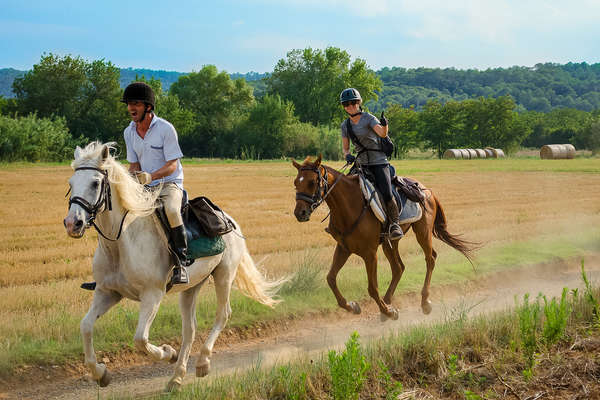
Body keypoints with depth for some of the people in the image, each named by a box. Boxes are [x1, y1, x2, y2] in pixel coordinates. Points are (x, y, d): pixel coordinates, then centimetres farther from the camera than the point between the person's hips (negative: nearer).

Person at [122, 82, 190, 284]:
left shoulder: (165, 128, -12)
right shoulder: (129, 132, 6)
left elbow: (172, 165, -14)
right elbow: (134, 164, 10)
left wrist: (150, 176, -31)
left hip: (169, 183, -6)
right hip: (143, 187, 6)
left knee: (171, 211, -37)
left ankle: (181, 262, -28)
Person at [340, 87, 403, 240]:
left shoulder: (368, 118, -6)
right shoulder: (345, 125, 7)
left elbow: (382, 133, -23)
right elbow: (345, 148, 10)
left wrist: (384, 125, -45)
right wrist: (347, 155, -13)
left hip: (379, 162, -5)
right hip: (362, 164, 5)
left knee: (386, 194, -22)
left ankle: (395, 224, -10)